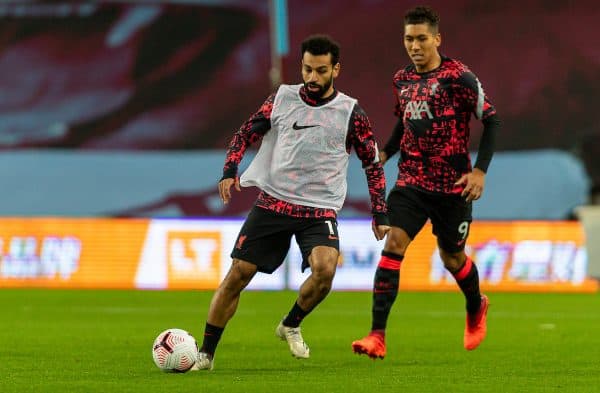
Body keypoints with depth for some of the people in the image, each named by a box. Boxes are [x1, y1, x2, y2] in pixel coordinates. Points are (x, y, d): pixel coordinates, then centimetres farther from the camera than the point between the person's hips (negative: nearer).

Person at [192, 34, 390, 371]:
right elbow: (246, 134, 11)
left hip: (320, 210, -2)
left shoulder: (351, 113, -2)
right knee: (237, 275, -3)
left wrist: (380, 214, 4)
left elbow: (373, 163, 6)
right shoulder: (282, 99, 3)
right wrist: (230, 172, -5)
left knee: (325, 268, -27)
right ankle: (206, 354, 8)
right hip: (272, 203, 2)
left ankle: (291, 325, 2)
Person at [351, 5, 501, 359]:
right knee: (394, 244, -15)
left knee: (452, 257, 10)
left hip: (453, 185, -3)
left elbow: (491, 120, -7)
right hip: (411, 181, 3)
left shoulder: (459, 77, -11)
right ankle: (377, 336, -20)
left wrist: (480, 170, -14)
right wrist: (385, 153, 9)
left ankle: (476, 309, 45)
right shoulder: (402, 80, 6)